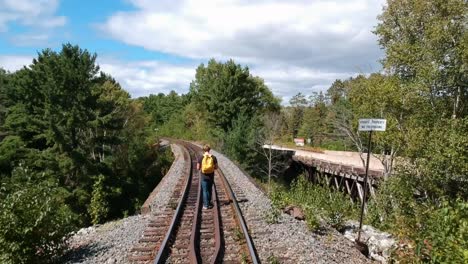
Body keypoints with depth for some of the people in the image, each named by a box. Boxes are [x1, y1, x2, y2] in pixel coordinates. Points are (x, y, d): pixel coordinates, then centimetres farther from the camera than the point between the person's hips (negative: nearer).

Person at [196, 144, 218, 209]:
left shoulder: (200, 158, -9)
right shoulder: (213, 157, -6)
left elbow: (198, 168, -5)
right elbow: (216, 167, 0)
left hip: (204, 176, -2)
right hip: (211, 176, 2)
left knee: (205, 190, 6)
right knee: (209, 189, 20)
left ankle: (206, 205, 6)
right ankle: (208, 202, 34)